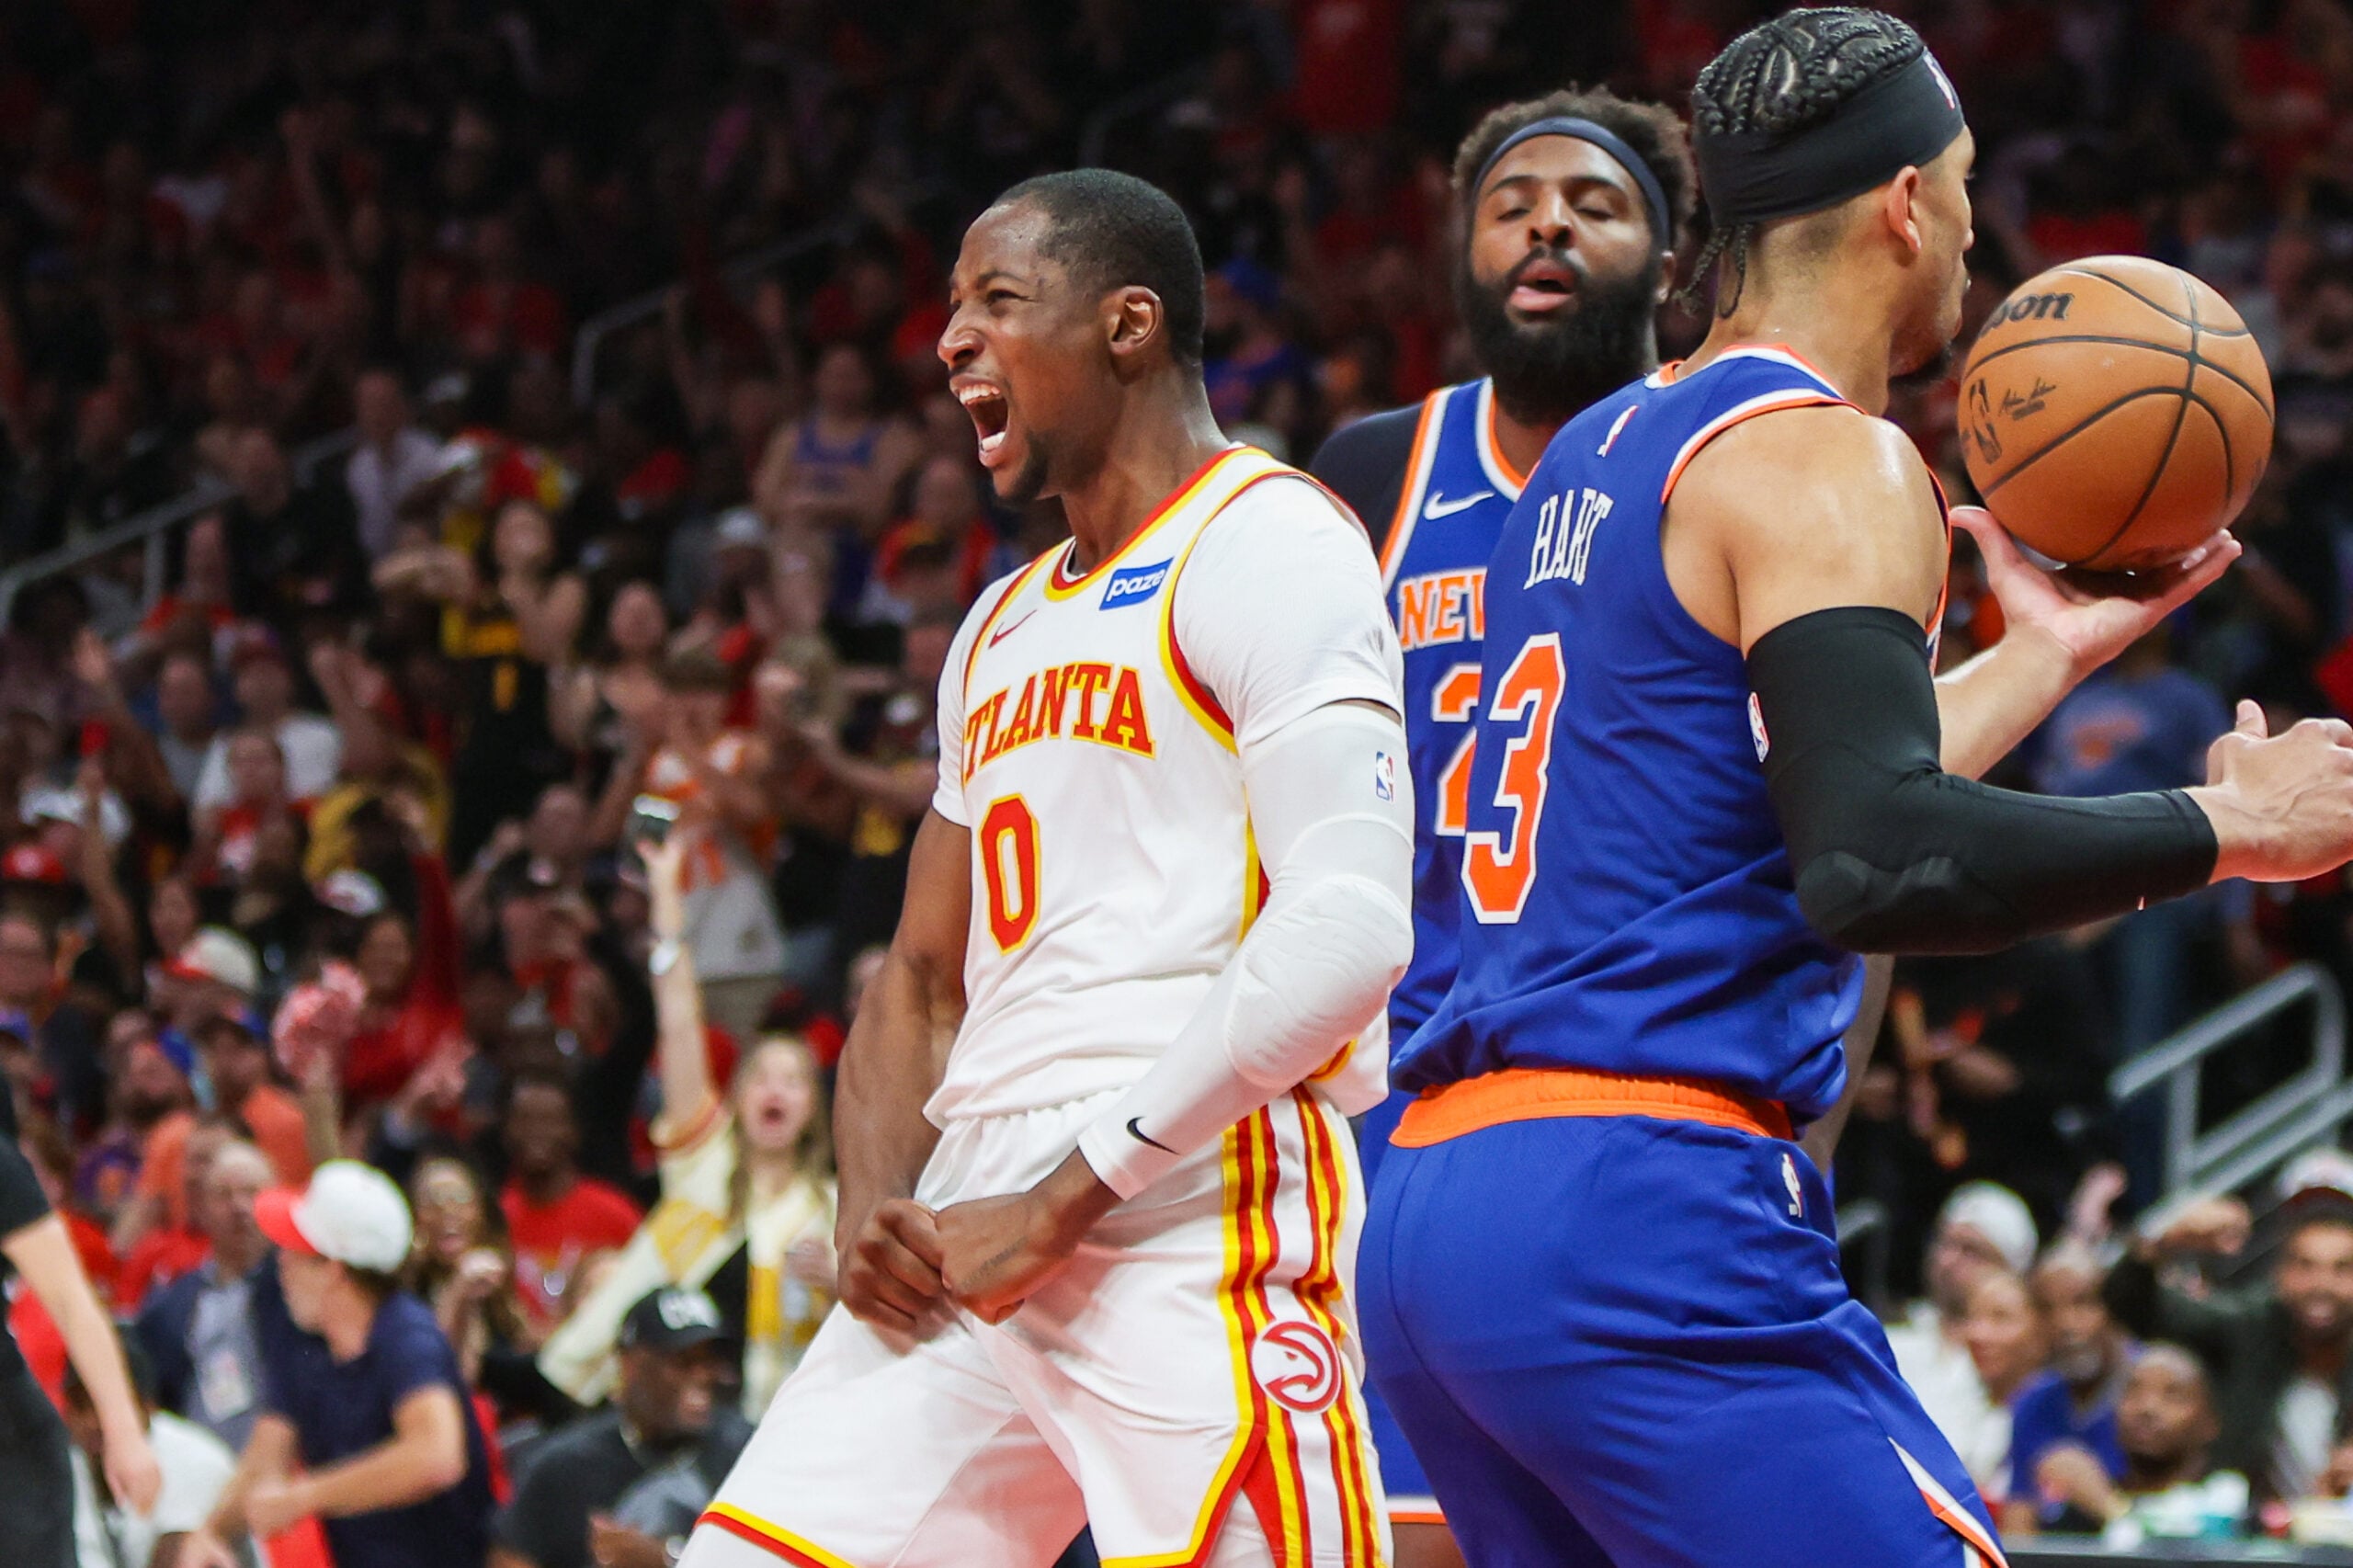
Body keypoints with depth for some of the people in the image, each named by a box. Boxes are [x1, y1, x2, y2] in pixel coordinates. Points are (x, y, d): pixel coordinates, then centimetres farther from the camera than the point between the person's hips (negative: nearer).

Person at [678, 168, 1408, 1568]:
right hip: (970, 1241, 9)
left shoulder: (1266, 547, -5)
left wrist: (1066, 1200, -16)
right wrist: (875, 1206, 5)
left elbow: (1350, 928, -17)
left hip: (1199, 1214, -8)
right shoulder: (1005, 627, 24)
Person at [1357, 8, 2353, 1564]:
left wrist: (2041, 658, 39)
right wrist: (2226, 826, -11)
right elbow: (1873, 867, -21)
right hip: (1640, 1210, -9)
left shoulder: (1598, 455, 21)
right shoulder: (1825, 460, -7)